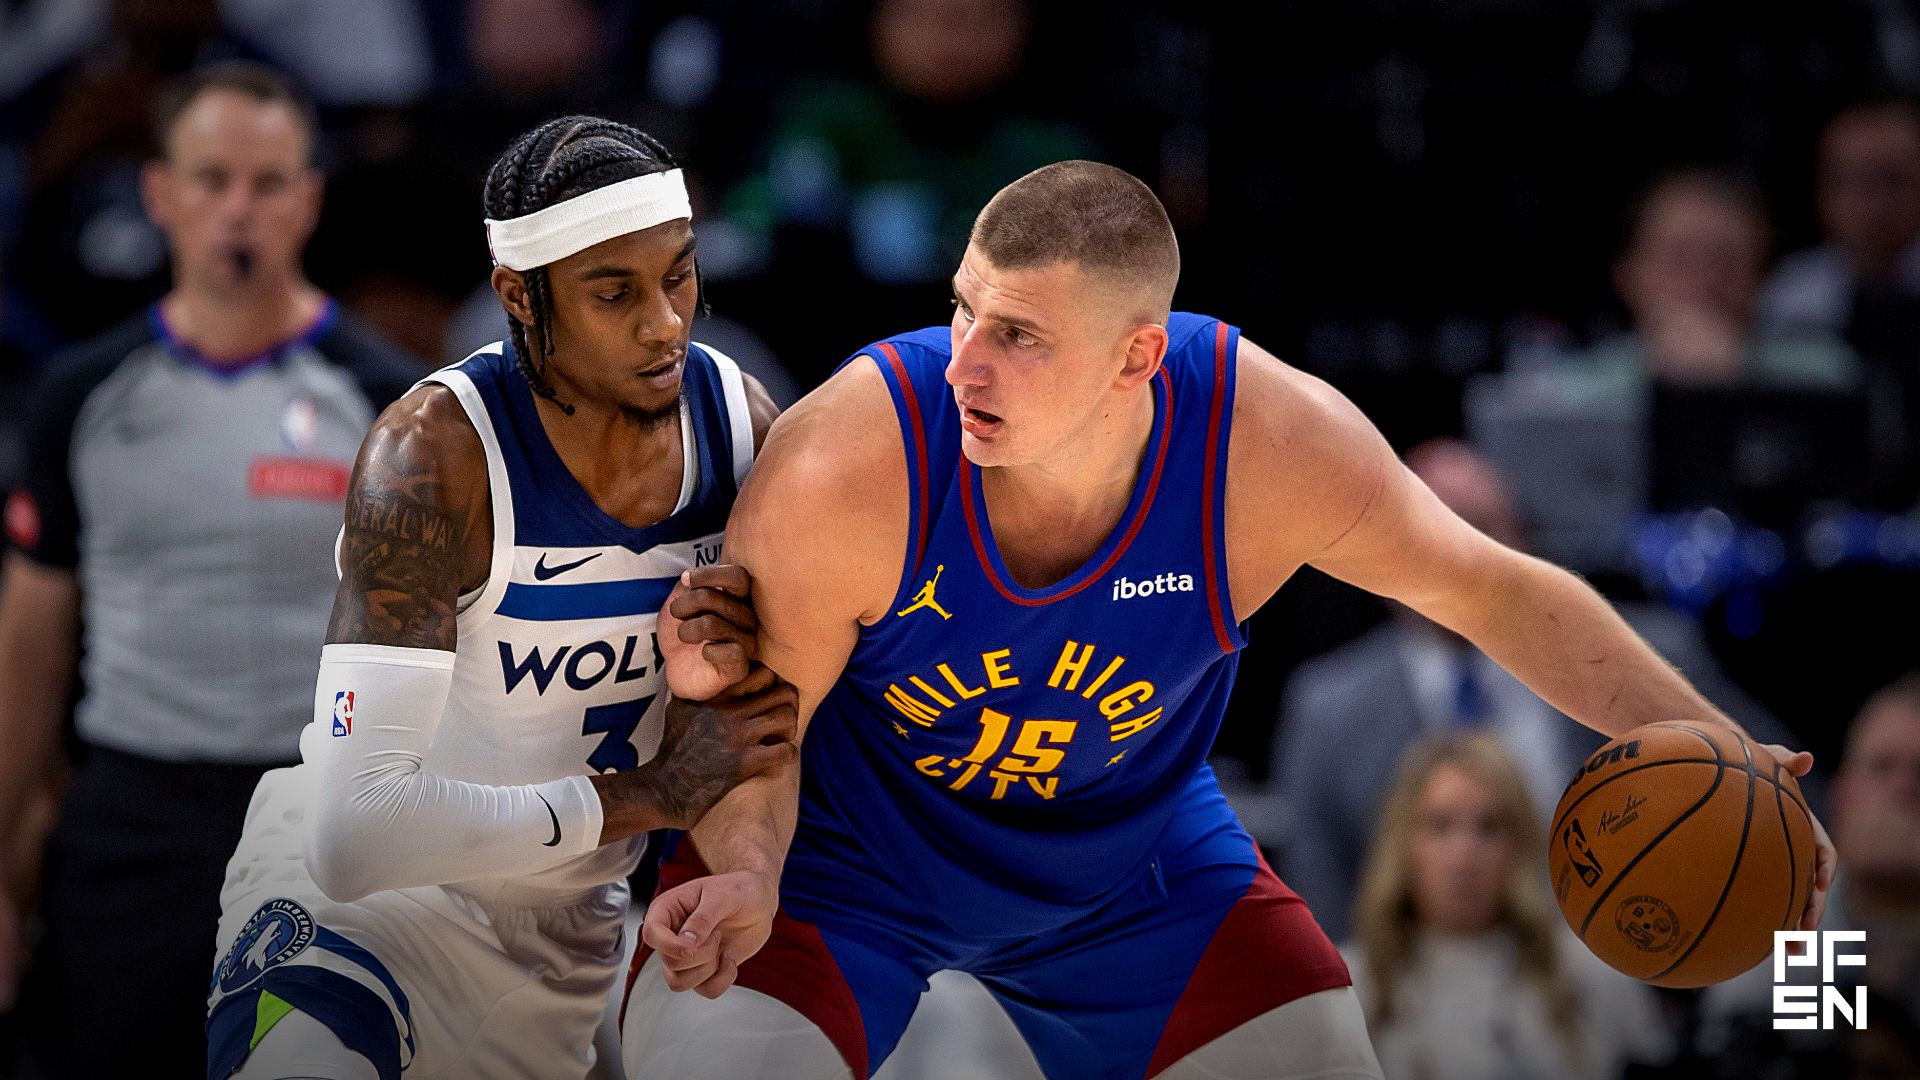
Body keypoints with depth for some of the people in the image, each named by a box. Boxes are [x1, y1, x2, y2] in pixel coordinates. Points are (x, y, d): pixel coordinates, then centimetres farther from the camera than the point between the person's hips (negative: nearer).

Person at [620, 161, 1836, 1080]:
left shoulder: (1275, 444, -28)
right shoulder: (845, 472, -34)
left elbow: (1490, 590, -11)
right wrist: (745, 877, -39)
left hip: (1134, 866, 3)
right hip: (836, 853, -2)